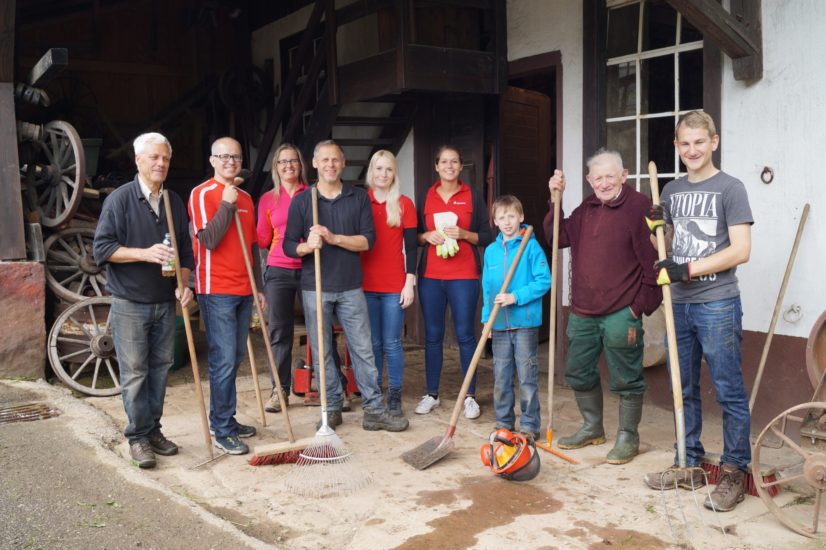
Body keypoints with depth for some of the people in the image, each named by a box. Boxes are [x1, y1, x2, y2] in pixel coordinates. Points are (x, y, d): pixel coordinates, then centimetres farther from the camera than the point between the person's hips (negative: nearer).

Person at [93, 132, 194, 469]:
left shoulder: (175, 203, 8)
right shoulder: (120, 199, -7)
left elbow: (185, 251, 13)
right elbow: (101, 249, -11)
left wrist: (183, 284, -3)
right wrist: (145, 254, -23)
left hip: (165, 303, 5)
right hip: (130, 304, -5)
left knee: (160, 368, 11)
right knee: (134, 372, -1)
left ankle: (153, 429, 23)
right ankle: (138, 437, 10)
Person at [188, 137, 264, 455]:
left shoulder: (246, 198, 15)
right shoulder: (202, 194, -6)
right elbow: (209, 240, -17)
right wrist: (227, 204, -18)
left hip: (243, 290, 7)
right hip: (216, 290, -7)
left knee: (236, 357, 12)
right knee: (224, 360, -6)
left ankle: (223, 419, 24)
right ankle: (222, 431, 3)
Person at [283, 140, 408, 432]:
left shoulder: (359, 197, 5)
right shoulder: (301, 201, 3)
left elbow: (368, 240, -3)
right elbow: (288, 245, 1)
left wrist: (334, 238, -17)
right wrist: (307, 246, -21)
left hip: (351, 287, 0)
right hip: (315, 287, 0)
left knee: (363, 349, 2)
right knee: (322, 353, 6)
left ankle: (374, 410, 8)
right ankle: (332, 408, 18)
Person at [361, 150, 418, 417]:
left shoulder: (404, 205, 3)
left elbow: (411, 246, 2)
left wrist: (410, 282, -4)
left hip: (395, 285, -1)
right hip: (365, 284, 1)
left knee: (392, 343, 2)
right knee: (372, 343, 6)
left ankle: (395, 396, 12)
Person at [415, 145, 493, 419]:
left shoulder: (473, 196, 5)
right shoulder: (426, 197, 11)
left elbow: (487, 237, 4)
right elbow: (416, 236, 15)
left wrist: (464, 234, -13)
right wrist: (427, 236, -6)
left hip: (464, 275, -2)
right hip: (430, 275, 2)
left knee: (465, 334, -1)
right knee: (432, 335, 6)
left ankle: (470, 396, 8)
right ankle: (432, 394, 16)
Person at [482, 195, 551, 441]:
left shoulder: (531, 246, -6)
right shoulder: (491, 250, 10)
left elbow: (544, 281, -11)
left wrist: (516, 296, -17)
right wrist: (486, 318, 11)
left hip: (525, 322, -5)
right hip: (499, 324, 5)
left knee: (527, 377, 3)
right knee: (501, 378, 11)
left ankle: (529, 425, 13)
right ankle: (503, 423, 24)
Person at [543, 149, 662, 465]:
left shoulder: (639, 207, -12)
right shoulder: (587, 208, 11)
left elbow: (653, 263, -12)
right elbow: (558, 238, 17)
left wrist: (639, 308, -11)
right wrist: (555, 201, 6)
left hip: (620, 314, -7)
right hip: (582, 311, 8)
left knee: (626, 379, 5)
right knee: (578, 373, 17)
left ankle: (628, 437, 21)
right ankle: (592, 428, 35)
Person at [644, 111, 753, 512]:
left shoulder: (730, 188, -5)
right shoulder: (672, 190, 12)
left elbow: (740, 251, -12)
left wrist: (687, 269, -17)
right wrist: (654, 227, -1)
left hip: (717, 305, -6)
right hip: (679, 303, 6)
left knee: (729, 393, 0)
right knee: (684, 390, 13)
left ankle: (733, 472, 12)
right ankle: (691, 465, 25)